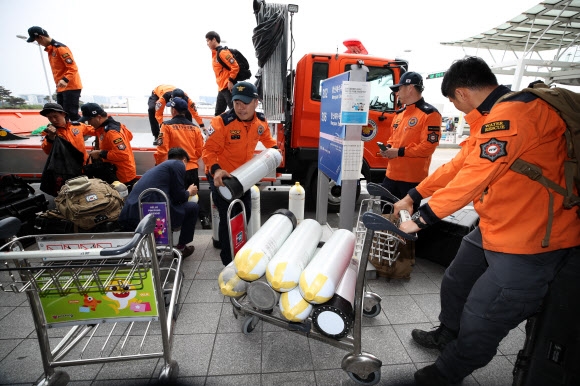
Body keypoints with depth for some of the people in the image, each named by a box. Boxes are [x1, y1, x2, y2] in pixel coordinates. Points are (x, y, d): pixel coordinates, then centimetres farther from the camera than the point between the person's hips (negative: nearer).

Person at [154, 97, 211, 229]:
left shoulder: (167, 125, -8)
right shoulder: (194, 127, 3)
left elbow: (162, 149, -12)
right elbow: (199, 150, 5)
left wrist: (158, 165, 4)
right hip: (192, 169, 4)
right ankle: (204, 219, 16)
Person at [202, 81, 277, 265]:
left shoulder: (261, 121, -8)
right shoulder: (222, 122, -26)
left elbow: (266, 137, 16)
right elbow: (209, 150, -24)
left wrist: (274, 149, 5)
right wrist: (215, 169, -39)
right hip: (221, 177, -6)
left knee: (245, 214, 18)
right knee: (228, 218, -3)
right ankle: (228, 260, 17)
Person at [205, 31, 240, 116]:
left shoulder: (223, 52, -10)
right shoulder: (215, 54, 18)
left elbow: (235, 67, -17)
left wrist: (231, 81, -18)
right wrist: (220, 86, 19)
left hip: (228, 88, -10)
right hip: (221, 89, 10)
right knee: (218, 114, 13)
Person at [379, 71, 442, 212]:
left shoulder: (430, 114, -11)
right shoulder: (400, 113, 16)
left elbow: (428, 146, -19)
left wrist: (399, 152, -19)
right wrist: (388, 147, 4)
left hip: (412, 178, -8)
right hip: (391, 174, 8)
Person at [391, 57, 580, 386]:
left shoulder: (512, 114, -23)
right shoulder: (497, 117, 10)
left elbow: (472, 178, -28)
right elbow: (458, 165, 11)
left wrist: (421, 219, -20)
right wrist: (413, 197, 11)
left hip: (530, 242, -10)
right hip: (494, 229, 10)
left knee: (480, 323, 4)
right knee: (455, 284, 22)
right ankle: (447, 336, 46)